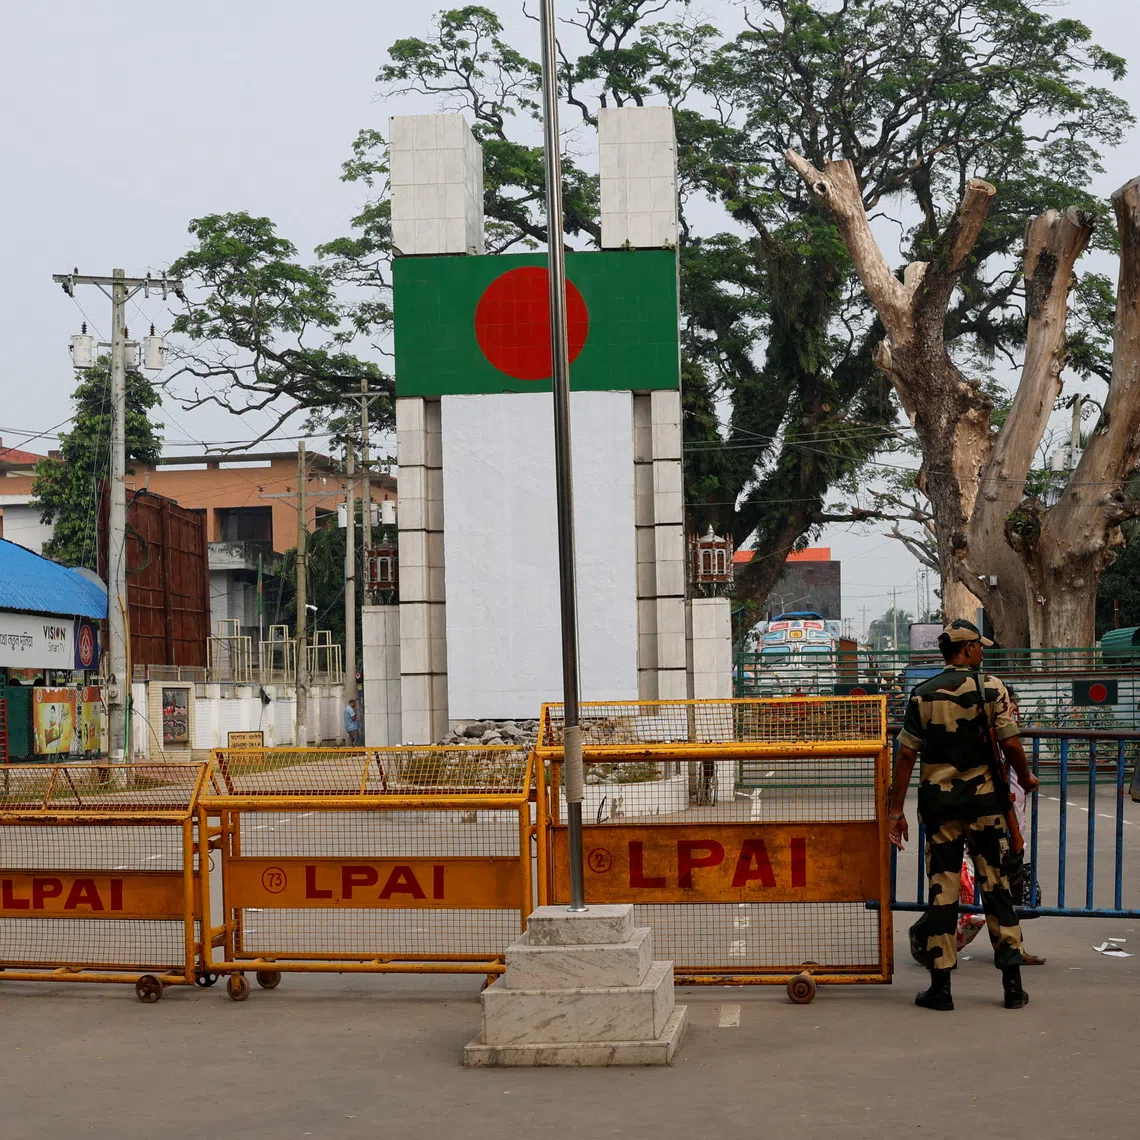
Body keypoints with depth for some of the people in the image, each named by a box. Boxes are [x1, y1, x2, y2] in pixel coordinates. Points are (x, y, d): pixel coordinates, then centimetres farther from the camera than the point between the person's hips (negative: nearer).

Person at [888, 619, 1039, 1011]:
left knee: (942, 890, 4)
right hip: (984, 800, -1)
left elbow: (906, 754, -1)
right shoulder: (990, 688, -5)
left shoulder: (922, 694, 1)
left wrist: (896, 809, 2)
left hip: (939, 802, 1)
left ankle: (940, 986, 5)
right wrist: (1025, 777, 11)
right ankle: (1012, 984, 9)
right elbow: (1010, 744, -9)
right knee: (996, 885, 7)